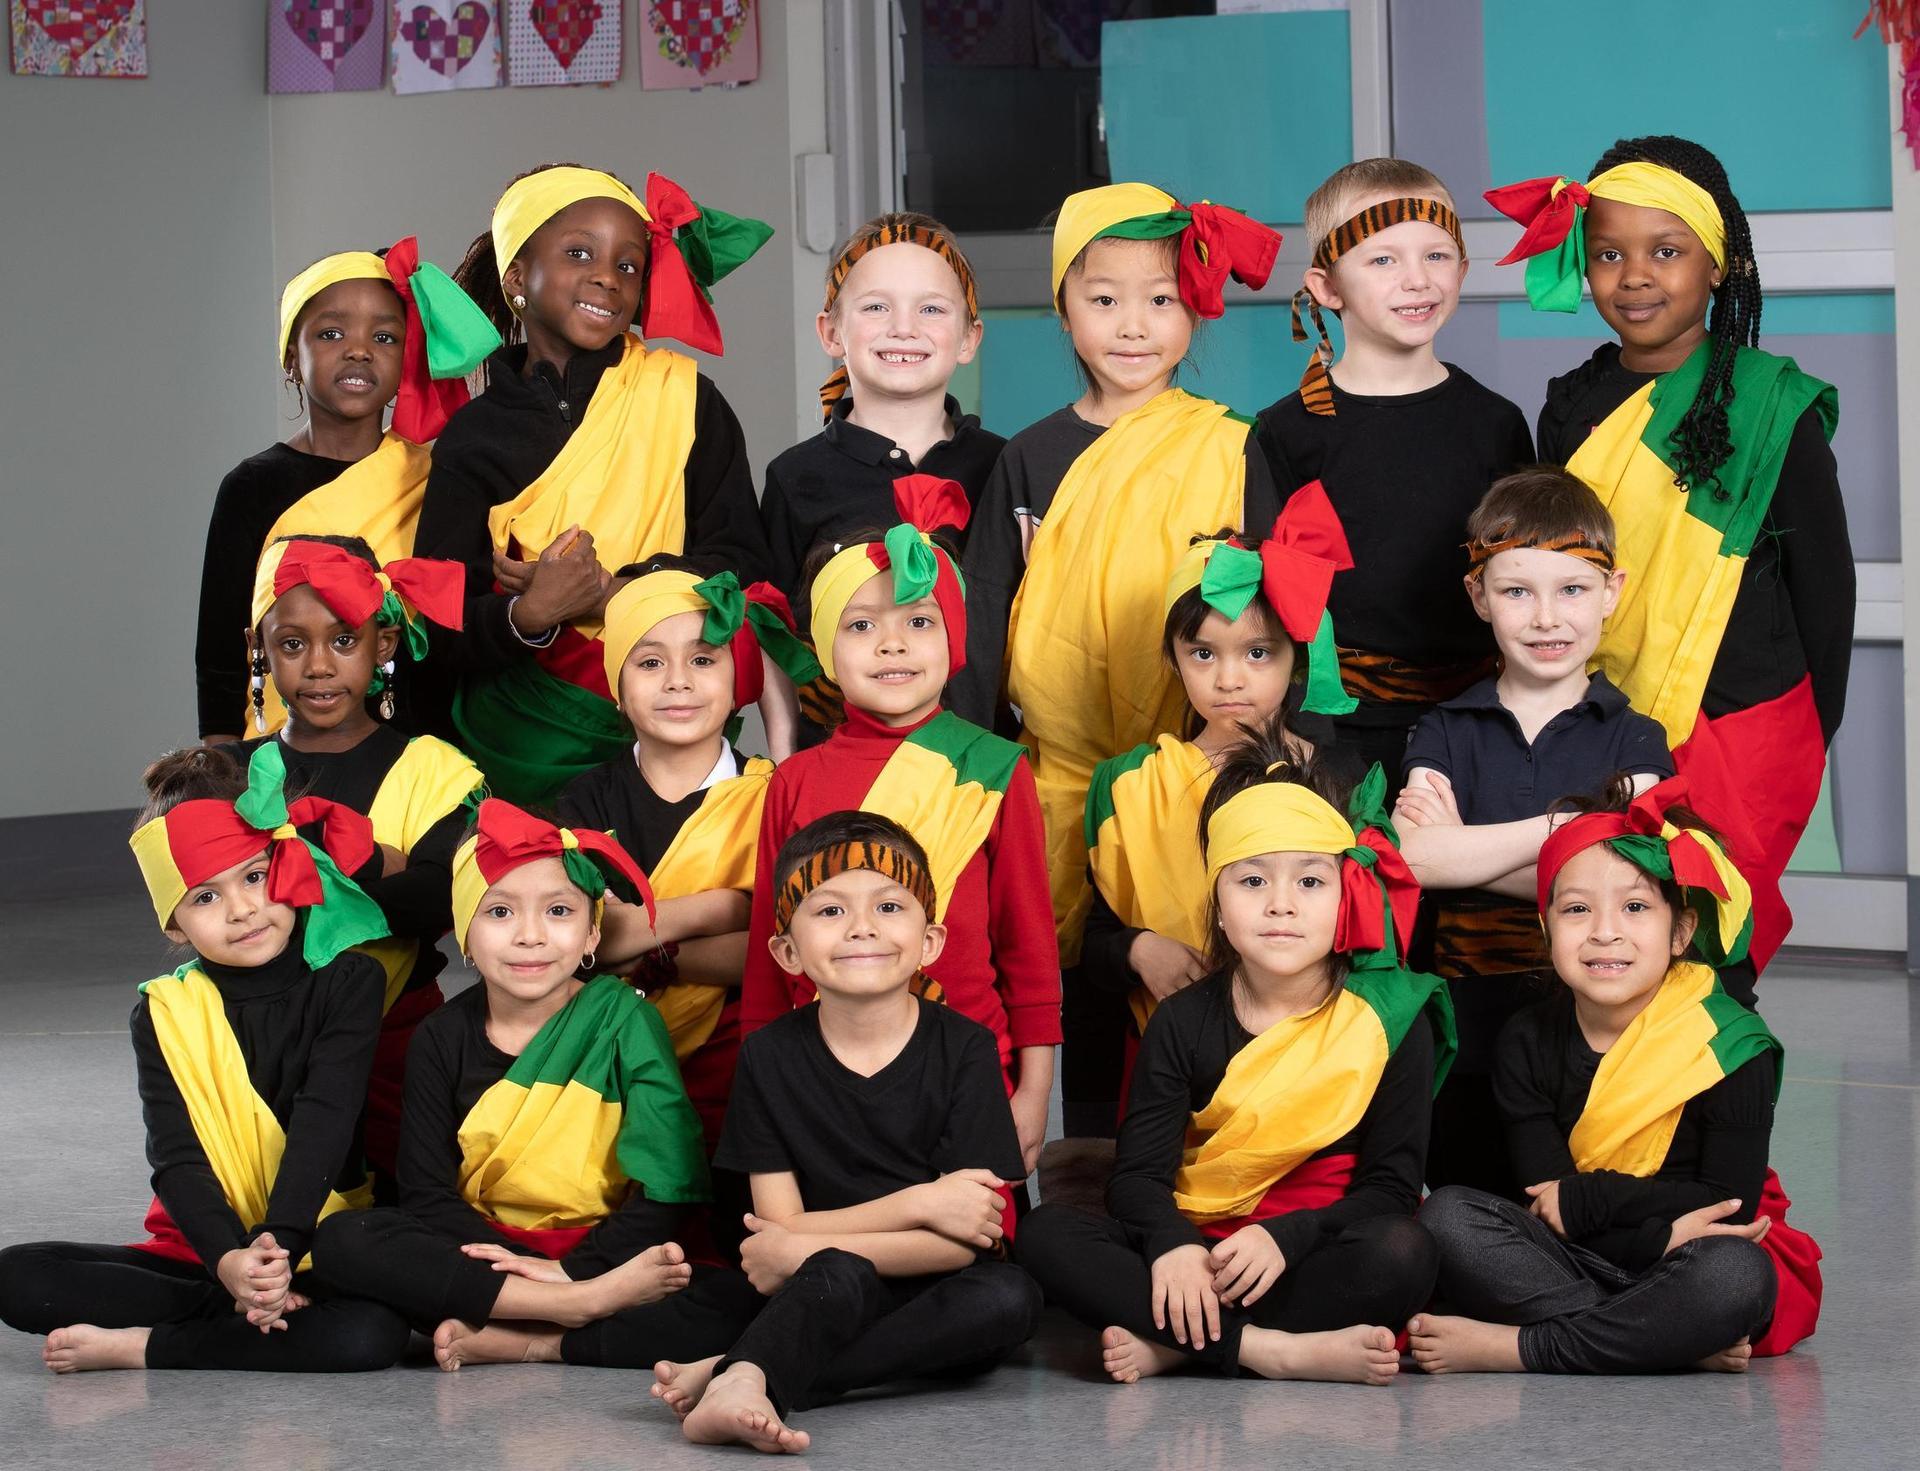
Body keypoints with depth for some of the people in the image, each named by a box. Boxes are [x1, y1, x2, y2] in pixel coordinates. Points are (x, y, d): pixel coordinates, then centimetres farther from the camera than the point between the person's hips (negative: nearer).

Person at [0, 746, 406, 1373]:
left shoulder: (347, 982, -1)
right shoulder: (165, 1012, 4)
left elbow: (324, 1126, -14)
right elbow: (178, 1159, -8)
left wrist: (279, 1247, -30)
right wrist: (229, 1263, -28)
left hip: (319, 1251, -2)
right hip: (198, 1252, 2)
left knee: (373, 1333, -36)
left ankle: (135, 1347, -19)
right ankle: (248, 1313, -20)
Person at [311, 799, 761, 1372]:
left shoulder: (624, 1018, -2)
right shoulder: (442, 1039, 3)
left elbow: (669, 1185, -9)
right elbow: (426, 1191, -5)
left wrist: (572, 1268, -20)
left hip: (601, 1250, -2)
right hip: (485, 1254, 2)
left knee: (733, 1302, -30)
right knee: (342, 1241, -26)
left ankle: (518, 1341, -25)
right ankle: (586, 1305, -28)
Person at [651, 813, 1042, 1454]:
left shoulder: (964, 1049, -3)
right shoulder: (770, 1057, 0)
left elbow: (964, 1239, -11)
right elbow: (784, 1226, -6)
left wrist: (808, 1249, -16)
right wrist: (920, 1204, -16)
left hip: (938, 1303, 1)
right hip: (826, 1303, -1)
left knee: (1011, 1296, -32)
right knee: (837, 1276, -33)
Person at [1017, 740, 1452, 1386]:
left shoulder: (1391, 1019, 0)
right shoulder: (1184, 1021, 5)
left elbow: (1390, 1186, -5)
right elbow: (1138, 1170, -4)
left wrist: (1283, 1237, -23)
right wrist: (1173, 1245, -28)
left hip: (1311, 1256, -2)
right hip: (1196, 1252, 2)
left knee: (1400, 1252, -35)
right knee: (1046, 1234, -23)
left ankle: (1170, 1343, -27)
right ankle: (1274, 1350, -32)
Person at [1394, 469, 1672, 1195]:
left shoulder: (1634, 740, 3)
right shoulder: (1445, 733, 6)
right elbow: (1416, 855, -14)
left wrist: (1460, 845, -13)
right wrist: (1568, 825, -16)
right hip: (1469, 1045, 1)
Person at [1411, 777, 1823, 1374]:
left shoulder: (1730, 1045, -8)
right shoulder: (1529, 1044, 1)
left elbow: (1730, 1201, -15)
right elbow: (1544, 1190, -9)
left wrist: (1582, 1200, -16)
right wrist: (1664, 1229, -24)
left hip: (1682, 1263, -3)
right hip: (1572, 1266, 3)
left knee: (1736, 1277, -36)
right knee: (1447, 1215, -21)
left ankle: (1513, 1348, -29)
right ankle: (1681, 1340, -29)